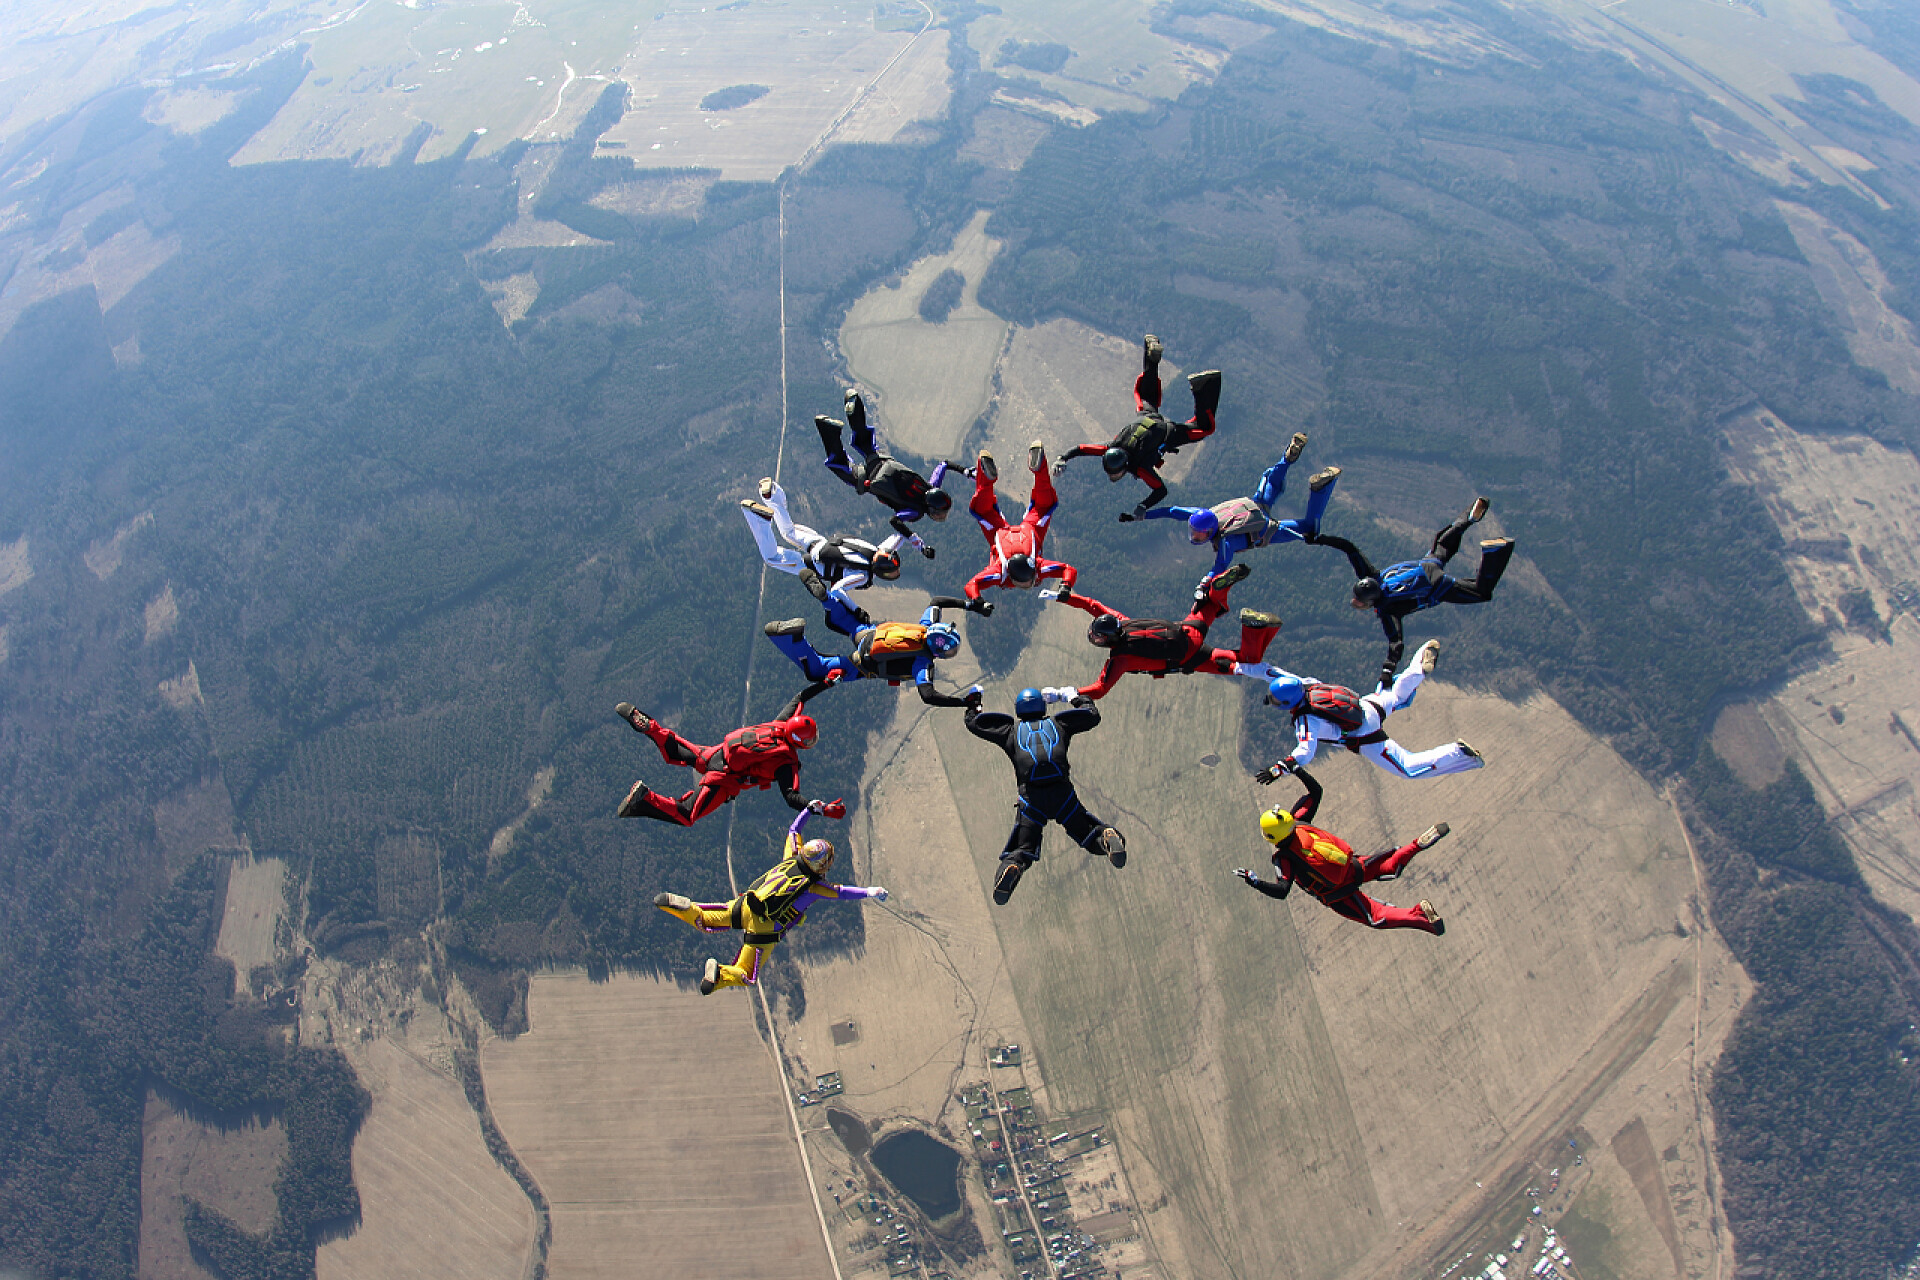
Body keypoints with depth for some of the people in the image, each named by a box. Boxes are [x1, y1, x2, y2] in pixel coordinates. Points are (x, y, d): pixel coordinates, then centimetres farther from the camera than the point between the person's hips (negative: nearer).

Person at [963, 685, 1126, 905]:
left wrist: (973, 703, 45)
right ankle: (1108, 838, -20)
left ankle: (1010, 869, -25)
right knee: (1089, 835, 14)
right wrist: (1073, 696, 46)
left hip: (1030, 799, -1)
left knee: (1021, 851, 9)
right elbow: (1093, 715, 32)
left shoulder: (1011, 730, 17)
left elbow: (973, 723, 26)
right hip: (1063, 795, 1)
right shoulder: (1057, 724, 19)